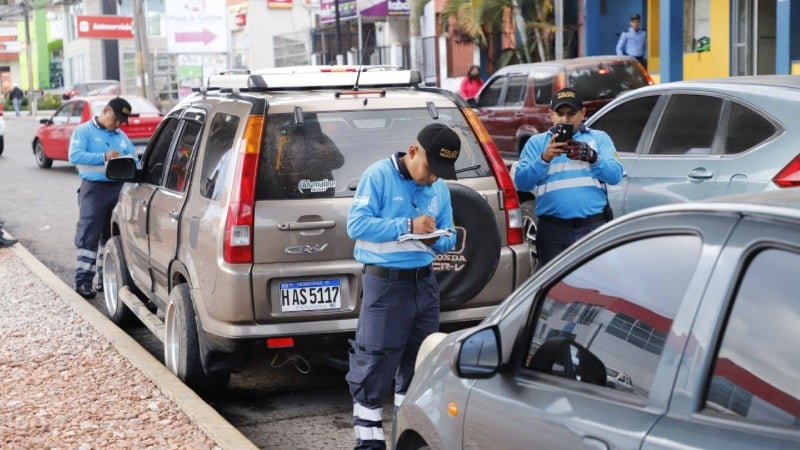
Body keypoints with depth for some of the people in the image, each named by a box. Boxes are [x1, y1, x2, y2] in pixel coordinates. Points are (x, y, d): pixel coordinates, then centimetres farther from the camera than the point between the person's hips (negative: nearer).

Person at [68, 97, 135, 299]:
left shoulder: (122, 137, 18)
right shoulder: (84, 131, 1)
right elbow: (74, 155, -14)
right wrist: (104, 157, -22)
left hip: (119, 188, 6)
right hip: (94, 188, -6)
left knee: (113, 235, 9)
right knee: (89, 235, -7)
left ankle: (105, 278, 18)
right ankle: (83, 280, -6)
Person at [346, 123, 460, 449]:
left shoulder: (440, 188, 9)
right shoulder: (379, 175, -9)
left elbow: (448, 238, 12)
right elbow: (357, 223, -17)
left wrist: (436, 240, -13)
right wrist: (407, 226, -22)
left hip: (425, 282, 7)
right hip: (385, 284, -6)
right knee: (374, 363, -5)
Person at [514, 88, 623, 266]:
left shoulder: (599, 138, 14)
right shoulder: (536, 142, 13)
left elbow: (615, 175, 0)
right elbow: (521, 182, 0)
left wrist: (592, 158, -18)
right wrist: (544, 158, -16)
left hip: (594, 225, -1)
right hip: (553, 229, 1)